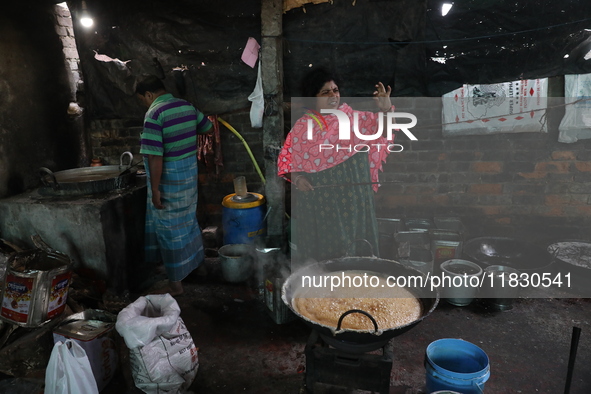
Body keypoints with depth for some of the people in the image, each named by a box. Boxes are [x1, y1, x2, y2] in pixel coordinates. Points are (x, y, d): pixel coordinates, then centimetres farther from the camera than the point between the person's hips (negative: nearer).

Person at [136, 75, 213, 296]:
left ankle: (176, 282, 13)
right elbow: (209, 128, 17)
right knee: (186, 219, 23)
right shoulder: (188, 106, 3)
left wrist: (155, 190, -18)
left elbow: (155, 156, -24)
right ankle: (194, 259, 41)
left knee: (169, 227, 3)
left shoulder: (154, 114, -19)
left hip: (168, 180, -7)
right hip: (189, 174, 7)